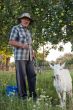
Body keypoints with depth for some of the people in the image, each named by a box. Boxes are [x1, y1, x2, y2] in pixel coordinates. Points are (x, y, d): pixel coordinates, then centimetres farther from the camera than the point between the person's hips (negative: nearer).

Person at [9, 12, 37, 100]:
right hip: (19, 56, -7)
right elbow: (11, 42, -10)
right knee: (21, 76, -6)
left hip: (28, 57, 7)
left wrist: (32, 52, 11)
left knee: (32, 75, 2)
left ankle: (33, 94, 7)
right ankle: (23, 96, -1)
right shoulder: (15, 28, -1)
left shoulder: (28, 31, 22)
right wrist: (22, 45, -23)